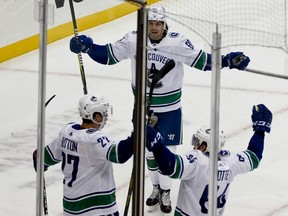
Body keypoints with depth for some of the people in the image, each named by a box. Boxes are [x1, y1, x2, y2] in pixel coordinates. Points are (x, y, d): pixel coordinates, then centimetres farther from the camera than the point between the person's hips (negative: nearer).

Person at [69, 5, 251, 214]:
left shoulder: (178, 42, -18)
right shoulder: (133, 40, -11)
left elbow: (202, 61, -14)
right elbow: (108, 55, -4)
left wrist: (228, 60, -26)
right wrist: (88, 47, -18)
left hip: (169, 109, -2)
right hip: (144, 107, 2)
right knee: (149, 149, 15)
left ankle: (165, 193, 24)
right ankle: (156, 187, 37)